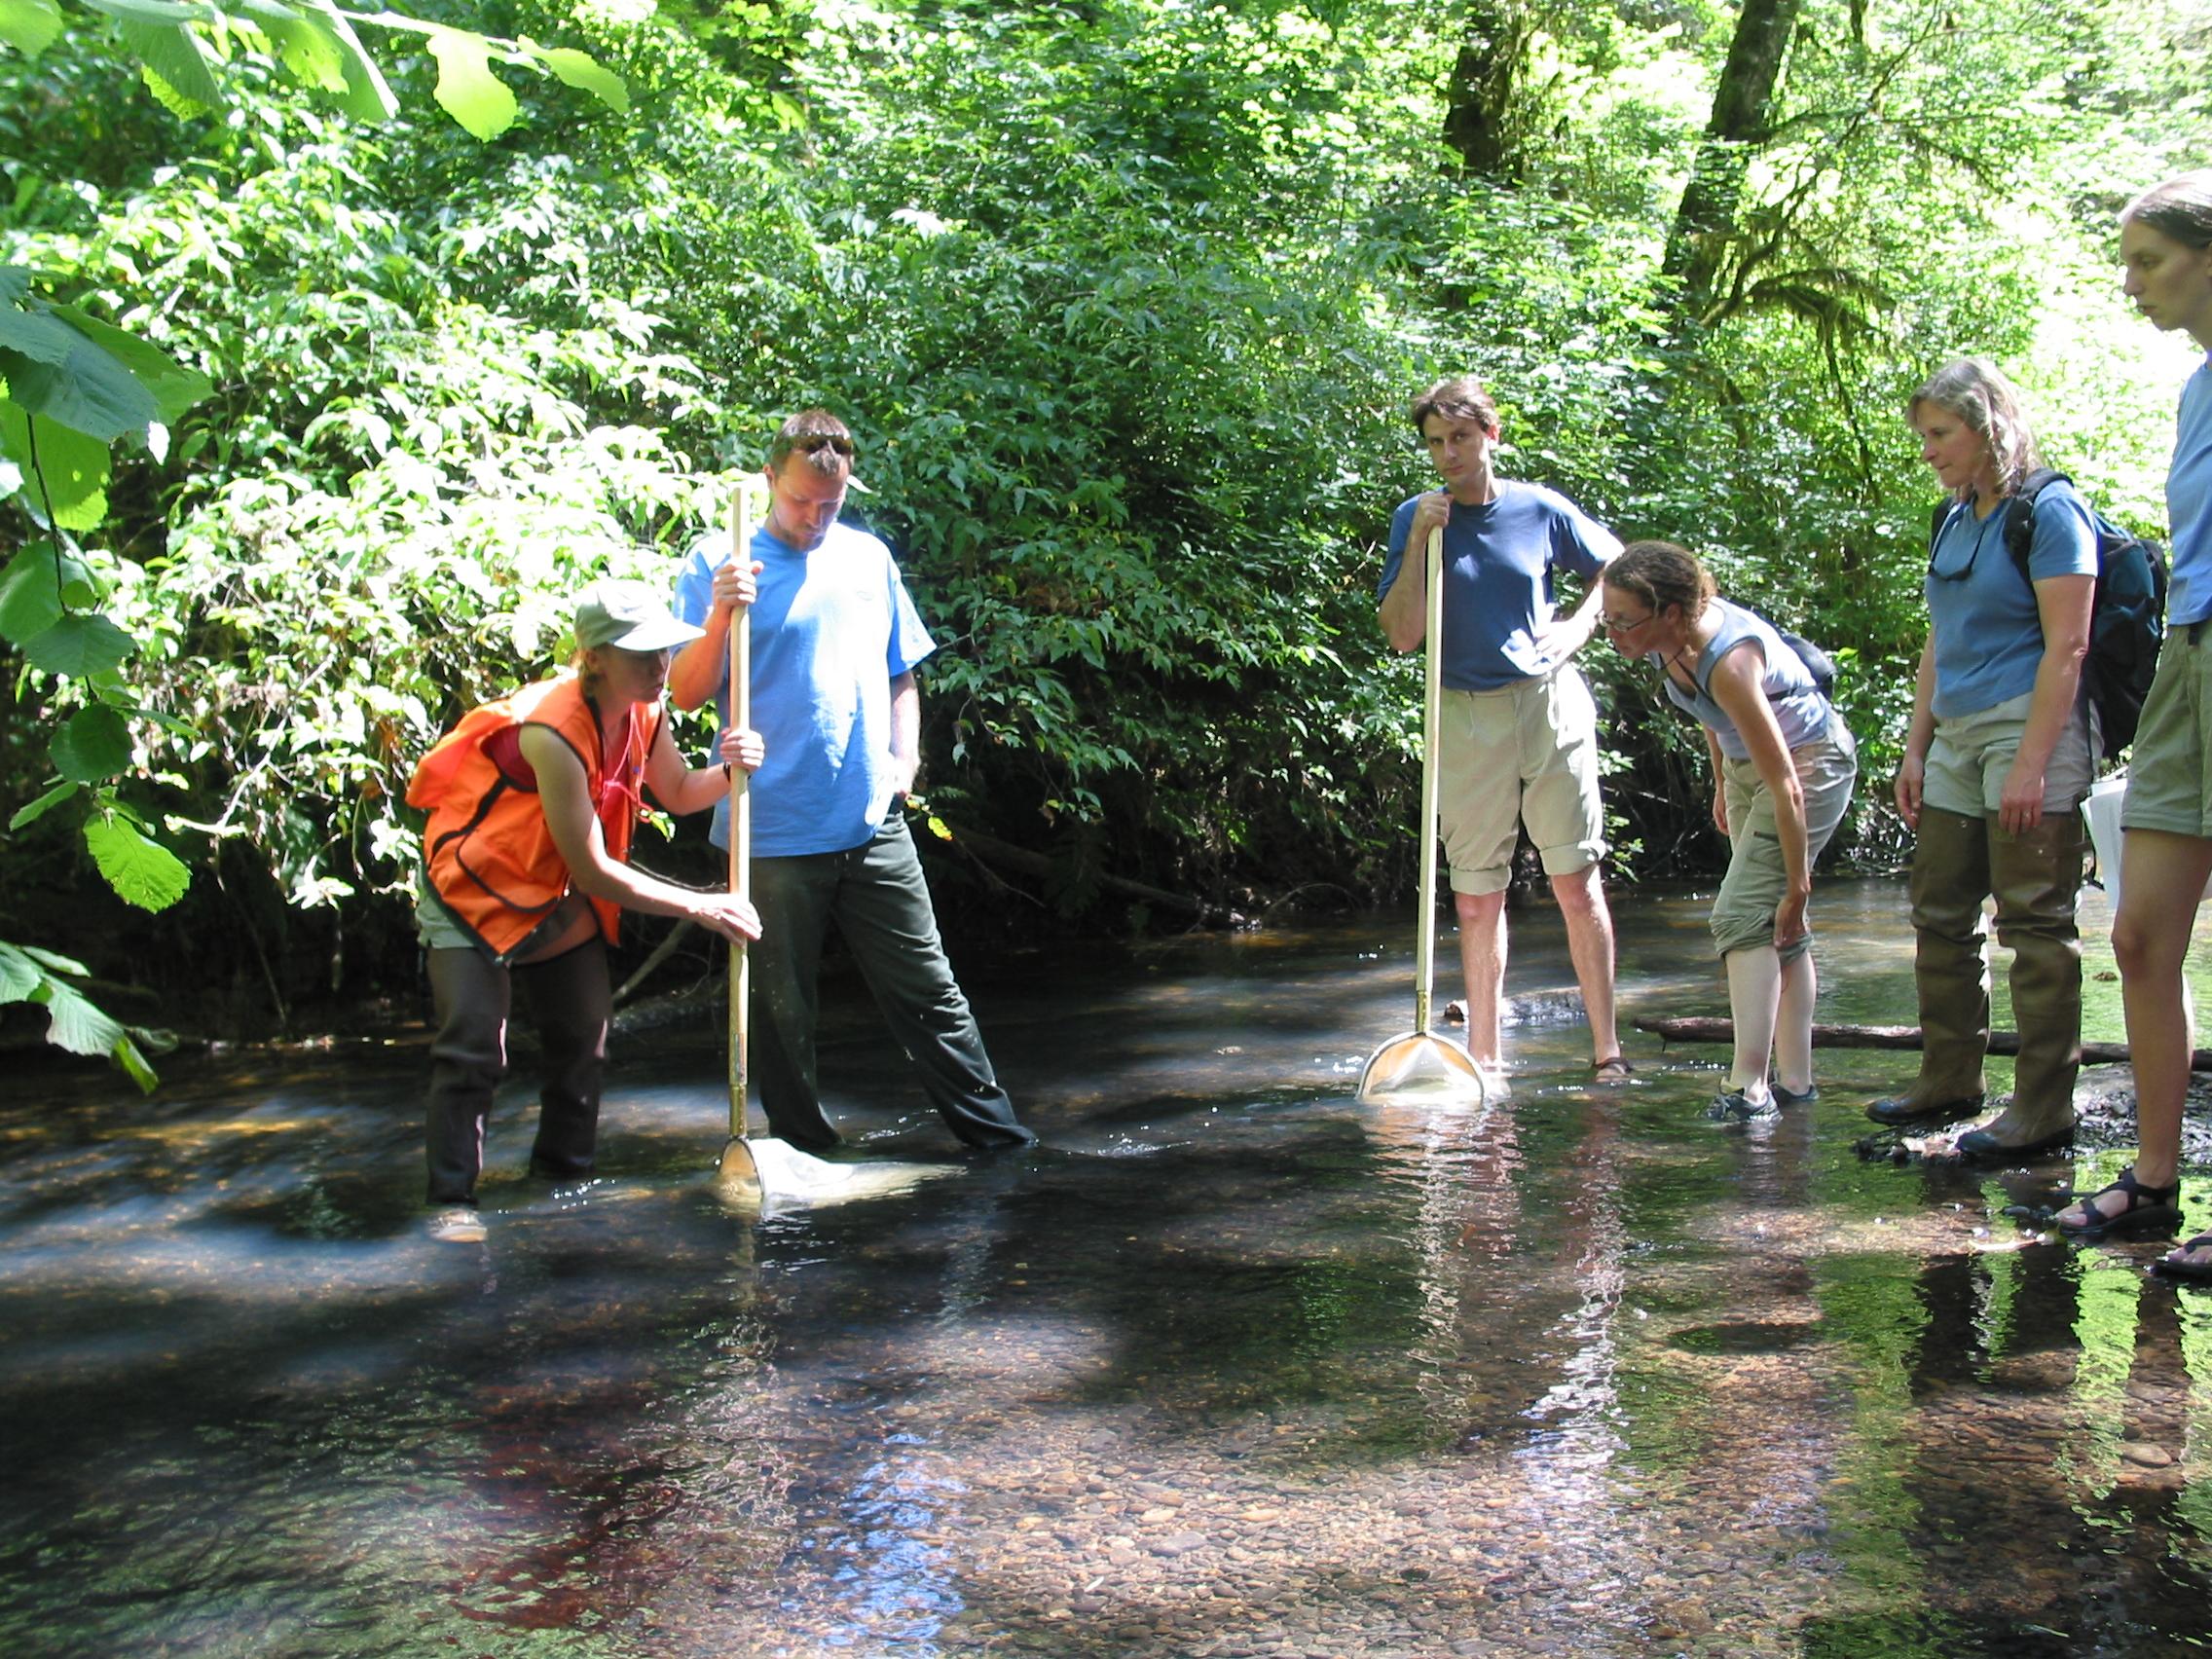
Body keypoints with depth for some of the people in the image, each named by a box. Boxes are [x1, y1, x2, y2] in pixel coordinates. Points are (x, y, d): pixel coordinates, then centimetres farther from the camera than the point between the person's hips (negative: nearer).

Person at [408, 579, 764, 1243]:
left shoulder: (643, 714, -8)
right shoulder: (554, 732, -33)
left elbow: (678, 792, 10)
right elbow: (594, 870, -30)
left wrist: (729, 771, -14)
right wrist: (701, 907, -26)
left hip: (558, 897, 8)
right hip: (474, 889, -8)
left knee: (583, 1037, 12)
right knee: (473, 1049, -15)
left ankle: (563, 1173, 28)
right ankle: (452, 1199, -5)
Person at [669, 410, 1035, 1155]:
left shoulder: (869, 557, 13)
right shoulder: (717, 565, 0)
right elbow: (686, 694, -5)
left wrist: (904, 757, 6)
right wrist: (719, 618, -21)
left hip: (874, 823, 3)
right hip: (773, 833, -3)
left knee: (927, 988, 7)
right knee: (782, 1006, 7)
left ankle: (997, 1133, 15)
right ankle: (802, 1150, 21)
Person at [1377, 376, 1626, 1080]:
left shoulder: (1542, 510, 2)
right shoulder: (1415, 519, 2)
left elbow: (1617, 567, 19)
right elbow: (1403, 636, -5)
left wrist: (1578, 627, 3)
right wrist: (1420, 542, -11)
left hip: (1551, 703, -1)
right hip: (1466, 718, 1)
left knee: (1577, 880, -4)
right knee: (1476, 896, 5)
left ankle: (1607, 1049, 2)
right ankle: (1482, 1058, 14)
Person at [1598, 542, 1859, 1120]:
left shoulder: (1729, 662, -37)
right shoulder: (1670, 637, -14)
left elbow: (1786, 787, -33)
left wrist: (1797, 889, -28)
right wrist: (1722, 780, 17)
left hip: (1811, 761, -9)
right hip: (1745, 762, 9)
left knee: (1744, 915, -18)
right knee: (1773, 925, 11)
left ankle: (1748, 1088, -20)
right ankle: (1795, 1082, 17)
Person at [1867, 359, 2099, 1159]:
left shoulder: (2049, 511, -9)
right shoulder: (1955, 522, 15)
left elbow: (2066, 647, -15)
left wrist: (2031, 764, -20)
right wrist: (1916, 749, 14)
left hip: (2029, 730, -9)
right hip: (1956, 737, 9)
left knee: (2035, 924, -6)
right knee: (1940, 914, 11)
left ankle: (2044, 1108, -1)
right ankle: (1949, 1080, 21)